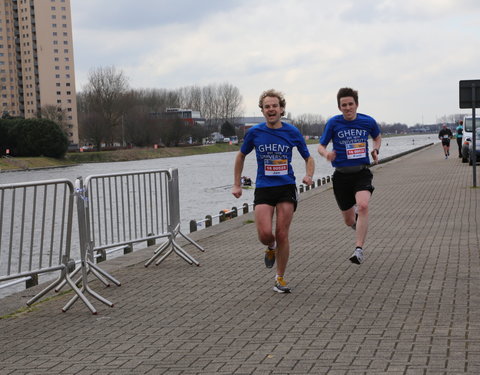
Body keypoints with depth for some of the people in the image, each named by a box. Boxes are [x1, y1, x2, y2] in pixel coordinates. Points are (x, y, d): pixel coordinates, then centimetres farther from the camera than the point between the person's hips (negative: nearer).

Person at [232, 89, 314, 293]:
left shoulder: (292, 132, -1)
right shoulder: (255, 132, 0)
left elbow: (308, 157, 10)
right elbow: (241, 156, 15)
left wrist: (309, 175, -11)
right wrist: (236, 185, 13)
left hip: (286, 188, 0)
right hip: (263, 188, 0)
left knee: (282, 235, -1)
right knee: (265, 234, -13)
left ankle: (280, 278, 15)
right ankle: (271, 248, 25)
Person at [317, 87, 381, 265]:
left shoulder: (368, 121, 0)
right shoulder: (333, 123, -4)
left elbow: (377, 137, 21)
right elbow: (321, 146, 0)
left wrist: (375, 150, 1)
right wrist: (327, 154, -23)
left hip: (362, 172, -1)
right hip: (341, 175, 1)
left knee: (363, 206, -29)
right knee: (349, 221, 9)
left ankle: (359, 250, -25)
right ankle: (355, 215, 49)